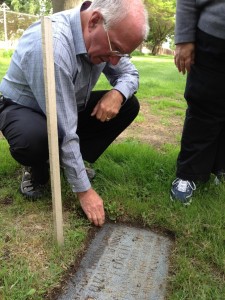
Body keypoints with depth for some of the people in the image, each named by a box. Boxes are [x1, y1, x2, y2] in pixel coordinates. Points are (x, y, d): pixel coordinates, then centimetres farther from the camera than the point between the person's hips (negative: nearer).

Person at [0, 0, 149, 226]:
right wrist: (84, 190, -28)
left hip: (70, 108, 7)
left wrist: (117, 93, -24)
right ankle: (37, 170, -3)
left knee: (128, 105, -7)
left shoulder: (106, 37, -14)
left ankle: (72, 160, 4)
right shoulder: (51, 44, -37)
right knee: (34, 138, -41)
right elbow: (64, 131, -36)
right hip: (22, 108, -6)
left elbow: (129, 73, 1)